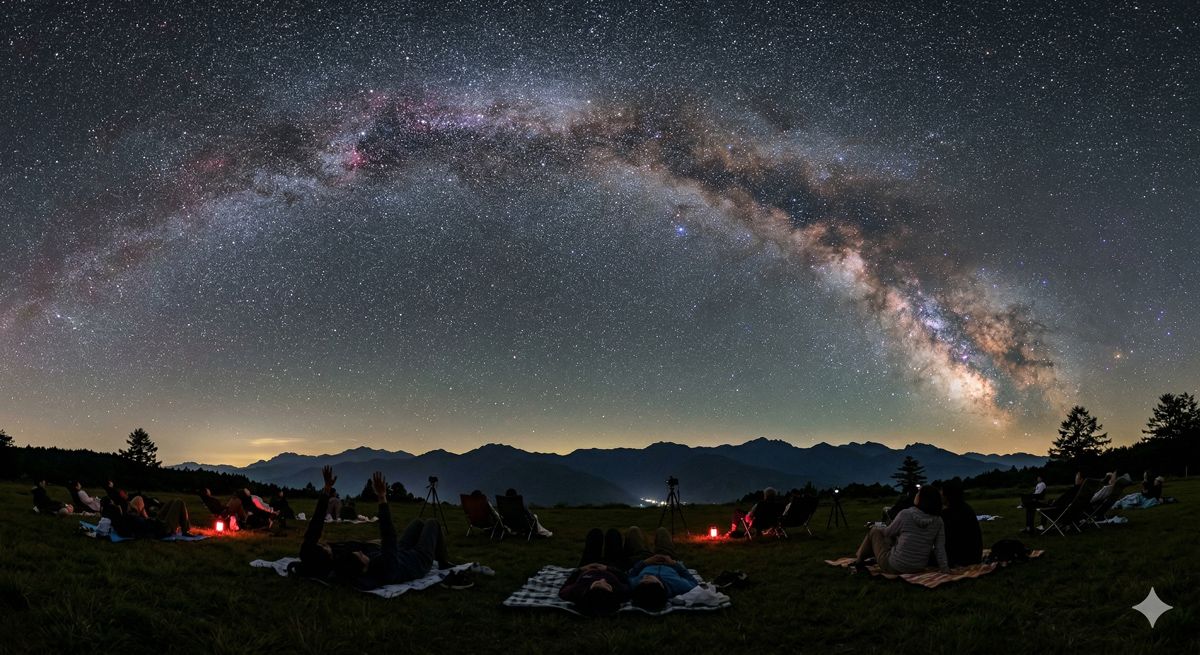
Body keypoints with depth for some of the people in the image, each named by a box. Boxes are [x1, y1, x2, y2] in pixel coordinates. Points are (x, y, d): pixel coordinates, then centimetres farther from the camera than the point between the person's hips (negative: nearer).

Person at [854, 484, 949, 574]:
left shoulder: (905, 514, -18)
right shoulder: (938, 521, -8)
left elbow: (888, 532, -2)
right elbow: (940, 548, -7)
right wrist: (944, 568, 3)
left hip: (894, 567, -5)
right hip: (919, 568, 5)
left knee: (875, 531, 19)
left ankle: (859, 560, 34)